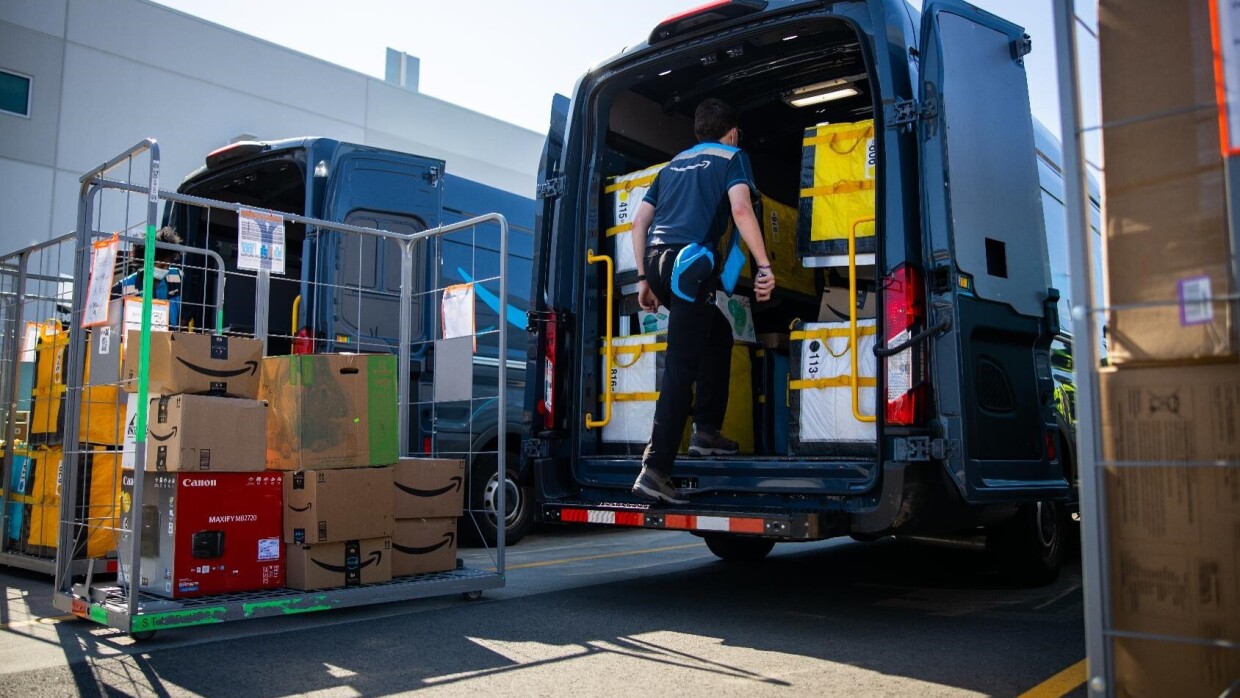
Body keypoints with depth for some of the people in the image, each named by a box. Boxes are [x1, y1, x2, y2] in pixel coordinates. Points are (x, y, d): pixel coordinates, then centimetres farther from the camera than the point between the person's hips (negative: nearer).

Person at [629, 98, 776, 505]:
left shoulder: (675, 164, 27)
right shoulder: (732, 156, 11)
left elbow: (639, 221, 21)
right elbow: (741, 210, -9)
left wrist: (644, 278, 23)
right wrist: (764, 266, -11)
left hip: (656, 259, 7)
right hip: (688, 264, -7)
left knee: (718, 335, 24)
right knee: (681, 368, -10)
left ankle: (706, 432, 21)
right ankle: (655, 470, -16)